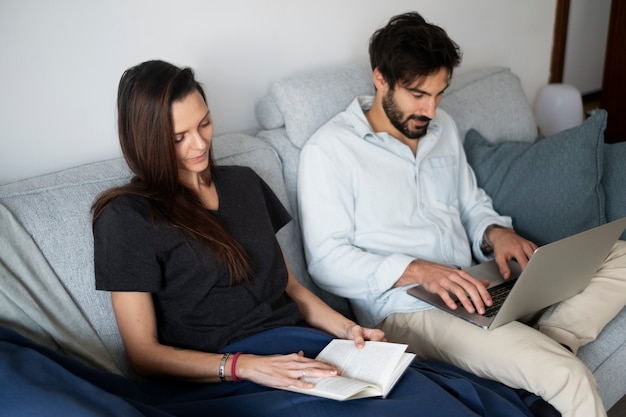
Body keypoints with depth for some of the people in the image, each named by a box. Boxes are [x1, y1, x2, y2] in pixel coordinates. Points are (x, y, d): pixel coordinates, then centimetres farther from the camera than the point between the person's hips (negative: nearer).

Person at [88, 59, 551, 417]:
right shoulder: (126, 217, -2)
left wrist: (346, 328, 2)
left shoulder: (243, 183, 16)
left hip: (298, 348, 6)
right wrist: (247, 366, -17)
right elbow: (144, 353, -4)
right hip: (216, 379, -5)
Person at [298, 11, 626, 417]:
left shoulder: (443, 127, 14)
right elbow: (326, 260, -12)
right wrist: (416, 270, -25)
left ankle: (547, 342, -18)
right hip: (405, 308, -8)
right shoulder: (328, 150, -8)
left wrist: (495, 232, -2)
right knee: (568, 378, -28)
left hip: (469, 289, 8)